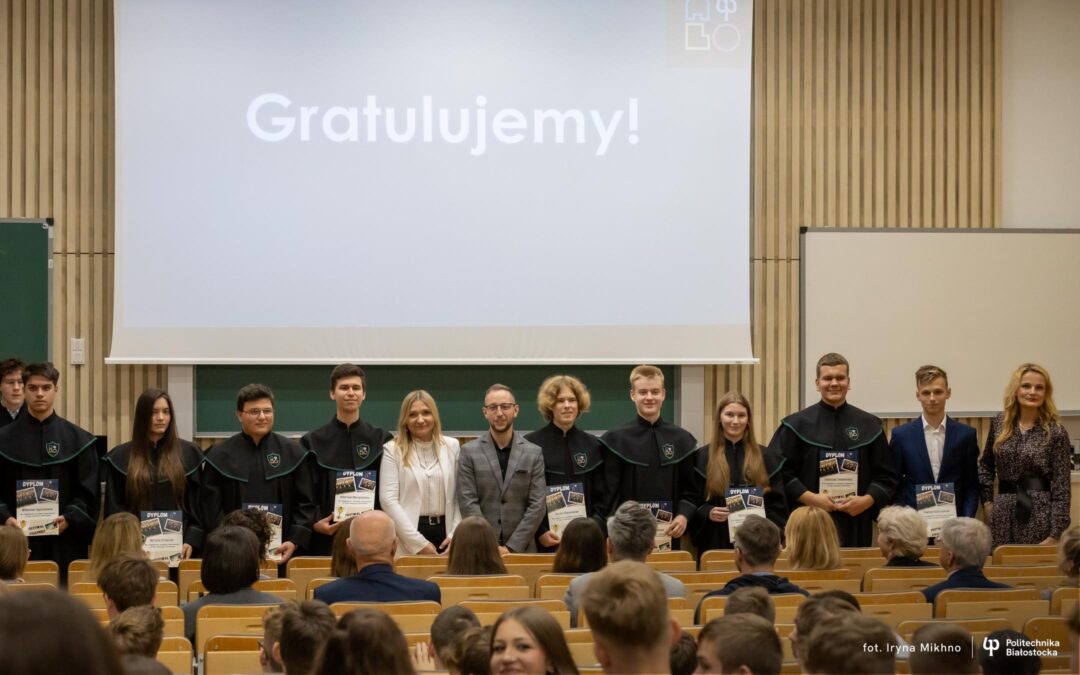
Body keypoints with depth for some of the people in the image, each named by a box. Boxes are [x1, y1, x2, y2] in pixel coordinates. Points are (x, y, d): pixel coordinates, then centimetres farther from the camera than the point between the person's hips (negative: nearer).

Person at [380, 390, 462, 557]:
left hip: (443, 531, 3)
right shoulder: (393, 450, -1)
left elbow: (460, 496, 7)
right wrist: (418, 542, -13)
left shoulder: (452, 446, 9)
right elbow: (388, 499, -7)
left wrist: (456, 535, -6)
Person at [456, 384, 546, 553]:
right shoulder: (469, 452, 3)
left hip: (522, 550, 1)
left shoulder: (534, 453, 6)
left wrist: (512, 547, -9)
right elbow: (468, 503, -3)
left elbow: (537, 505, 0)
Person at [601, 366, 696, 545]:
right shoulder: (616, 440, 1)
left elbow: (690, 490, 10)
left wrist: (684, 516, -8)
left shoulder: (682, 440, 9)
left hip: (670, 534, 2)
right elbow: (609, 493, -1)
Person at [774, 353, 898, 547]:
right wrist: (811, 499, -13)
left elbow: (886, 476, 8)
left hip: (856, 526, 2)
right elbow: (781, 473, -2)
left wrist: (867, 500, -8)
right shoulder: (797, 425, 3)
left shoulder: (869, 426, 9)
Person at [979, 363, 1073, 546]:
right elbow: (986, 466, 19)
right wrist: (987, 501, 9)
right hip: (1003, 516, 4)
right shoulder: (1000, 423, 5)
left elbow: (1061, 487, -8)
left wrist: (1055, 534, -13)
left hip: (1039, 516, -3)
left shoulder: (1055, 432, -6)